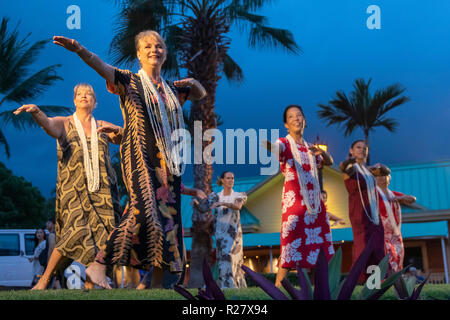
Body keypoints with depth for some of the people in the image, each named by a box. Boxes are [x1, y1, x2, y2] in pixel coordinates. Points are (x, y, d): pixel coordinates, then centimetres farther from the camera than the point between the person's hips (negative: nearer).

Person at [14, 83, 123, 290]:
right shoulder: (64, 123, 11)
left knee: (101, 234, -5)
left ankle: (90, 284, 8)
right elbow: (48, 124, -11)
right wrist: (36, 111, -33)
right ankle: (45, 279, -7)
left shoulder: (103, 126, 18)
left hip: (101, 190, 3)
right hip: (73, 188, -3)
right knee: (76, 231, -19)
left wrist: (116, 131, -12)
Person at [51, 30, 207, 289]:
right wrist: (79, 49, -33)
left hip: (168, 162, 6)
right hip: (140, 158, -6)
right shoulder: (130, 81, 3)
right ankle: (99, 264, -13)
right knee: (144, 211, -24)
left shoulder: (171, 89, 18)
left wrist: (193, 82, 10)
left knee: (168, 215, 2)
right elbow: (103, 68, -15)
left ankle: (158, 283, 9)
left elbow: (202, 95, 33)